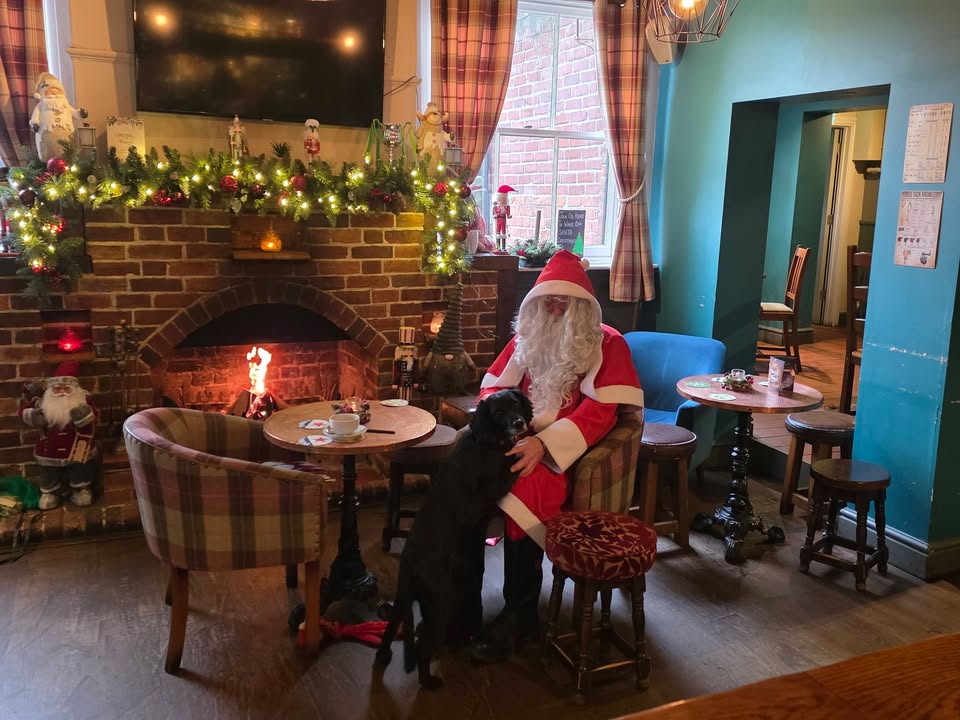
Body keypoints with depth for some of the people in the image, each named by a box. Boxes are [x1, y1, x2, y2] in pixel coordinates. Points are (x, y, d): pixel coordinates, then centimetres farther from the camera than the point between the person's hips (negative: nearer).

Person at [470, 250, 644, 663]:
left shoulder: (607, 345, 1)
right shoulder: (526, 339, 17)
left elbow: (599, 413, -11)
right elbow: (492, 388, 15)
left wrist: (543, 443, -24)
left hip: (566, 453, -4)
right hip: (516, 443, 4)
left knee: (523, 489, -36)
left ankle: (519, 615, -17)